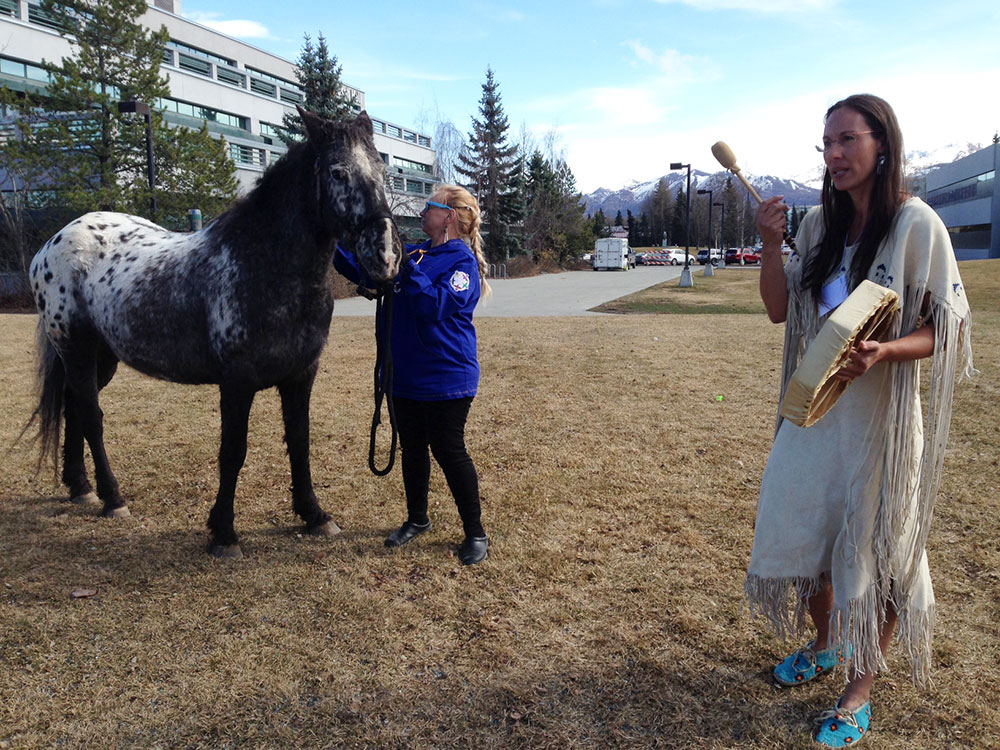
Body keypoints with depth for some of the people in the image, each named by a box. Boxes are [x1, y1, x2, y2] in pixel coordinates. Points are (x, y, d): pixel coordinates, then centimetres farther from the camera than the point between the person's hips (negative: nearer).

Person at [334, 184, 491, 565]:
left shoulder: (462, 261, -12)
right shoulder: (412, 253, 10)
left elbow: (434, 306, -24)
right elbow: (364, 271, 13)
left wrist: (408, 270, -25)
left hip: (446, 378, -7)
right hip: (407, 375, 7)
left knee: (449, 451, -1)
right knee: (412, 448, 16)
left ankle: (475, 533, 14)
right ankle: (417, 519, 35)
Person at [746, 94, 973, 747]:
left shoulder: (917, 225, -12)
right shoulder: (819, 225, 4)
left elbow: (945, 330, -11)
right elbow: (781, 310, 7)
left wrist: (882, 352, -29)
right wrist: (771, 245, -6)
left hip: (880, 416, -5)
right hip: (813, 408, 6)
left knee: (875, 553, 7)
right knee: (802, 537, 16)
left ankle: (861, 688, 27)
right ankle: (826, 645, 42)